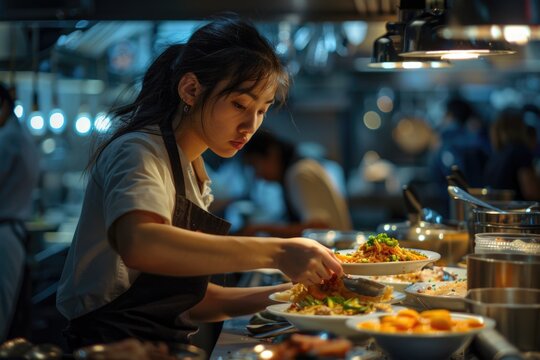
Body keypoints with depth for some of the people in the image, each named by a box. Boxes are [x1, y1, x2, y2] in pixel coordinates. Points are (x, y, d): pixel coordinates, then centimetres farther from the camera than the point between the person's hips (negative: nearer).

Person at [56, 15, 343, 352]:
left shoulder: (194, 173, 16)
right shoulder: (138, 152, -9)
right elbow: (138, 243, -32)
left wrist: (283, 294, 4)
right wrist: (276, 252, -33)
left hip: (164, 344, 7)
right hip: (115, 341, -7)